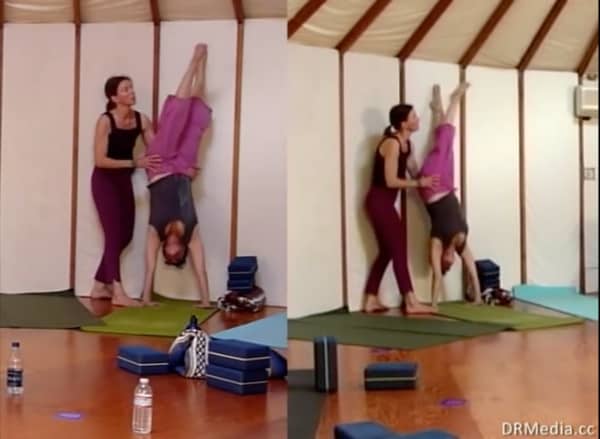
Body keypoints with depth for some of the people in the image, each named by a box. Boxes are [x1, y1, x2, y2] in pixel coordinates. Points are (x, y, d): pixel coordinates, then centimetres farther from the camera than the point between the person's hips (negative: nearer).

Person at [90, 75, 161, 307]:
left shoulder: (141, 119, -4)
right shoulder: (105, 121, -19)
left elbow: (156, 151, -4)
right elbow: (100, 160, -22)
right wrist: (135, 162, -28)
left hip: (124, 179, 6)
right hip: (104, 180, -6)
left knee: (125, 235, 8)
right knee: (114, 234, -11)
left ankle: (100, 286, 21)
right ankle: (118, 293, -11)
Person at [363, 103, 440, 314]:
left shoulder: (407, 144, 9)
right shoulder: (392, 143, -19)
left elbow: (414, 172, 10)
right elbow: (391, 181, -22)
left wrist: (431, 184, 1)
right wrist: (420, 183, -18)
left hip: (386, 203, 10)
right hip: (379, 202, -10)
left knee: (387, 251, 12)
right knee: (399, 250, -6)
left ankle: (371, 300, 17)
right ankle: (411, 302, -2)